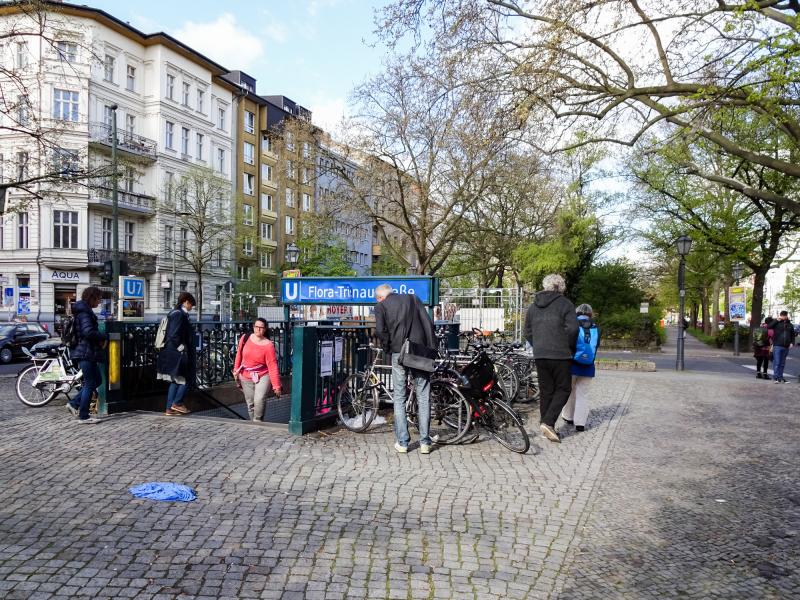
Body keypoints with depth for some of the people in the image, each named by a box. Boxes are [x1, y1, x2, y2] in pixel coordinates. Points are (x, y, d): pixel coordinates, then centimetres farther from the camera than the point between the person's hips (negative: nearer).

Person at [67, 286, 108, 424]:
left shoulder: (84, 310, 16)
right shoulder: (84, 312, -16)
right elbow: (89, 332, -27)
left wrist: (100, 338, 6)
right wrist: (104, 337, -12)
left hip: (86, 351, 10)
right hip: (86, 352, -10)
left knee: (96, 380, 17)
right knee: (90, 383, -3)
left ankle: (74, 404, 20)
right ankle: (83, 416, 5)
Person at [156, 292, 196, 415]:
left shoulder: (175, 313, 15)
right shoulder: (179, 314, -16)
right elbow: (174, 336, -23)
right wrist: (181, 348, -15)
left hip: (173, 354, 10)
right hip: (178, 354, -10)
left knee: (175, 381, 12)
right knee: (186, 378, 1)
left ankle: (170, 408, 15)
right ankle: (177, 403, 5)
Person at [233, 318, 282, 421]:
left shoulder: (268, 345, -16)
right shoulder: (245, 338, -6)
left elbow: (272, 366, -16)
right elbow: (239, 354, 10)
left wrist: (276, 385, -16)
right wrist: (236, 369, 13)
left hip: (263, 376, -4)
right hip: (246, 377, 4)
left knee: (259, 400, -22)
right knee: (250, 404, 10)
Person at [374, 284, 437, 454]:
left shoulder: (381, 306, 6)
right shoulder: (412, 298, 14)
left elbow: (380, 330, -10)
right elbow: (429, 323, 4)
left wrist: (388, 348, 5)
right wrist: (432, 349, 4)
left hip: (399, 353, -2)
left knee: (399, 398, 8)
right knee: (423, 397, 7)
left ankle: (402, 442, 9)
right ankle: (424, 442, 8)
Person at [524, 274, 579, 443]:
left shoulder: (532, 307, 14)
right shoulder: (565, 304, -4)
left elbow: (528, 333, 15)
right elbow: (572, 329, -13)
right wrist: (571, 348, 1)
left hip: (540, 356, 5)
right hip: (561, 355, -5)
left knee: (545, 391, 12)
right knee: (563, 389, 5)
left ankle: (547, 427, 15)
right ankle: (548, 422, -9)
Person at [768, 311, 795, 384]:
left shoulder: (790, 325, 13)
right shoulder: (777, 323, 0)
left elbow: (793, 335, 21)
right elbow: (769, 327, -17)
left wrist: (792, 342, 5)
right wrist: (777, 320, -15)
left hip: (786, 347, 5)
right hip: (777, 346, -5)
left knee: (782, 363, 10)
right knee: (777, 362, -9)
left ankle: (780, 377, 15)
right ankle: (776, 377, -9)